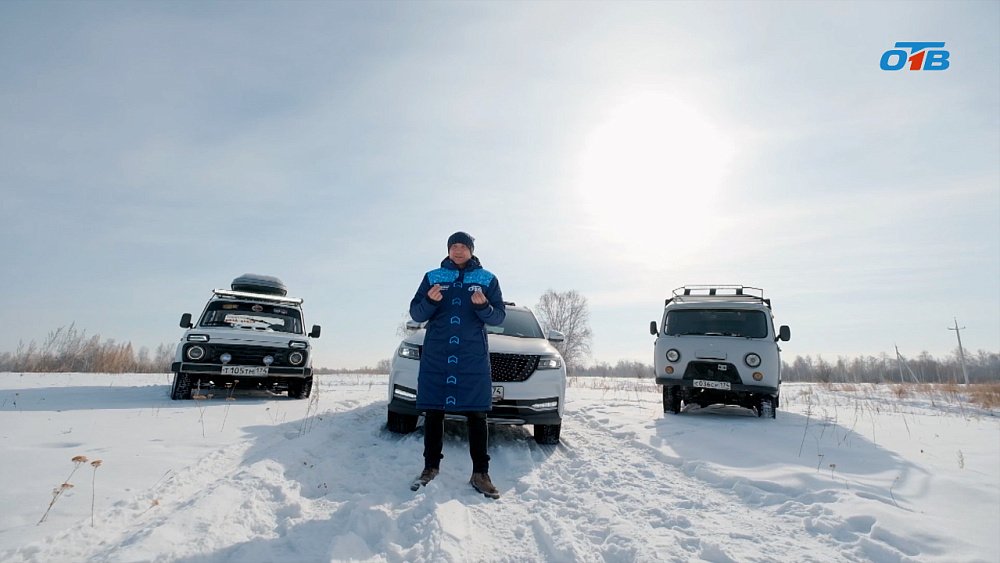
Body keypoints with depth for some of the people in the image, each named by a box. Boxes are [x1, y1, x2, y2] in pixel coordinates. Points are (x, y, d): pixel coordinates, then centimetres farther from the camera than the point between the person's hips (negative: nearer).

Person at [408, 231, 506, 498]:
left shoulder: (487, 279, 8)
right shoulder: (433, 277, 9)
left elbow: (499, 316, 4)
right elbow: (416, 313, 6)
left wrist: (484, 307, -17)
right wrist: (430, 301, -15)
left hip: (473, 357, -1)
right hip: (436, 356, 1)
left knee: (477, 415, -1)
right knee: (433, 412, 4)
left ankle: (480, 473, 7)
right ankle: (431, 466, 18)